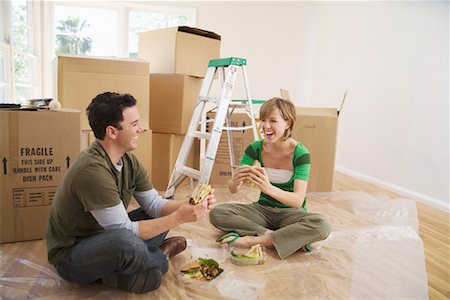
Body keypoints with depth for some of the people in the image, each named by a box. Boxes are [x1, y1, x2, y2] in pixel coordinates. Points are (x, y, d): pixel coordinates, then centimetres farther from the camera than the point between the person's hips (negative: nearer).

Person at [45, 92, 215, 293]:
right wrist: (179, 218, -28)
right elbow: (125, 231, -28)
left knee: (163, 216, 4)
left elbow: (154, 205, -1)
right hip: (70, 255, -8)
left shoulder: (128, 160, -4)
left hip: (104, 236, 9)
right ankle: (161, 257, -4)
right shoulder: (92, 170, -30)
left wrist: (187, 205, -20)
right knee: (128, 243, -38)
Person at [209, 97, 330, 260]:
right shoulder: (256, 148, -8)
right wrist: (235, 181, -36)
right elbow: (232, 190, -11)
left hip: (290, 213, -2)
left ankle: (253, 239, -25)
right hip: (263, 209, 3)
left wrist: (269, 188, -45)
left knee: (321, 225, -34)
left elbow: (298, 200, -26)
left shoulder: (300, 153, -17)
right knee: (216, 213, -19)